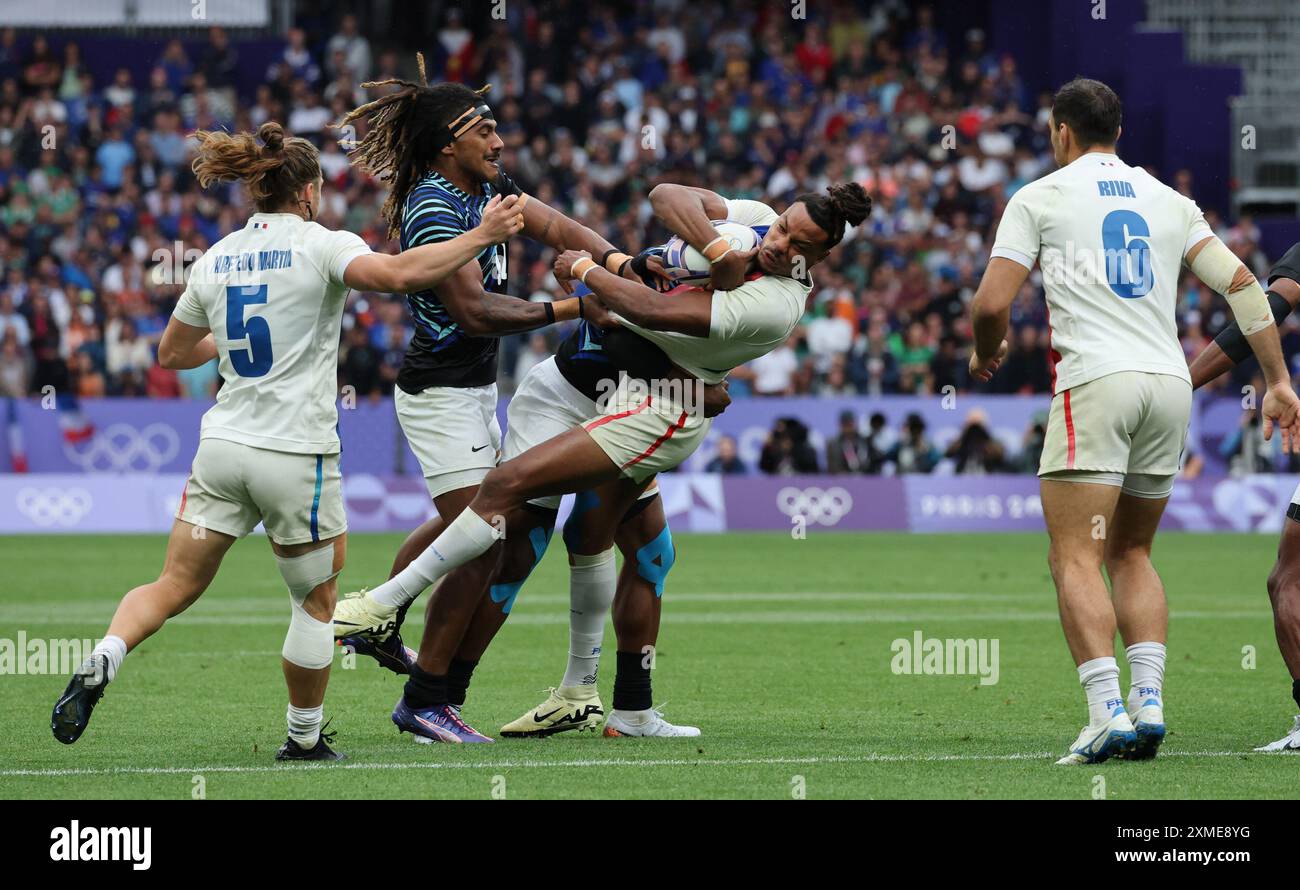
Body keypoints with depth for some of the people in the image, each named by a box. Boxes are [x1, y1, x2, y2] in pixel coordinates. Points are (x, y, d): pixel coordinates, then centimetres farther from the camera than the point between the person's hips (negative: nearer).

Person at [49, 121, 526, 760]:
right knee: (315, 600, 14)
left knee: (176, 586, 7)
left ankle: (100, 663, -19)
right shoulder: (319, 245, -7)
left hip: (223, 445, 4)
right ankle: (304, 742, 21)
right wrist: (483, 235, -19)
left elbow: (172, 353, 19)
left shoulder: (217, 258, 9)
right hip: (296, 455, -4)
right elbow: (397, 273, -25)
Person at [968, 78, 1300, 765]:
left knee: (1075, 561, -6)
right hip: (1170, 385, 5)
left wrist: (985, 352, 20)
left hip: (1095, 385, -5)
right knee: (1130, 554, 17)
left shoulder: (1040, 196, 5)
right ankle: (1149, 702, 2)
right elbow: (1241, 283, 10)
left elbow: (991, 303, -1)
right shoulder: (1168, 201, 18)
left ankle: (1108, 713, -21)